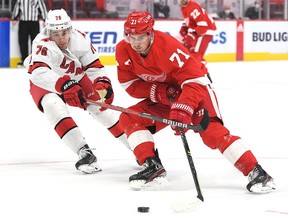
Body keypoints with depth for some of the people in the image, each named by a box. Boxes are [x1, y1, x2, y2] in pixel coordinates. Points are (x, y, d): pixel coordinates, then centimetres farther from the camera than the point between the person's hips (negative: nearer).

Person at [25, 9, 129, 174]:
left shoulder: (80, 39, -21)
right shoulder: (43, 45, -35)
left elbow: (94, 65, -12)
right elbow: (38, 73, -52)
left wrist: (102, 82, -32)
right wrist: (64, 84, -66)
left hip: (75, 78, 5)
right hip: (45, 84, -5)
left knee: (101, 107, 0)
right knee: (54, 106, -33)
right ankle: (85, 154, -36)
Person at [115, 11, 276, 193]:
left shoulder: (168, 46, -31)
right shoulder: (123, 51, -14)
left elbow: (194, 81, -33)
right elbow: (130, 84, -6)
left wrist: (183, 110, -45)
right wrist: (158, 92, -23)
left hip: (196, 87, -7)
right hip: (163, 96, 7)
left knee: (211, 131, -25)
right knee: (129, 118, -9)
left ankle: (256, 172, -28)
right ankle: (153, 167, -11)